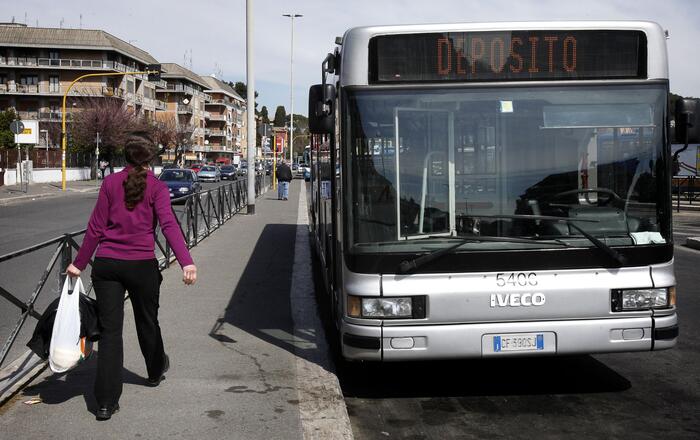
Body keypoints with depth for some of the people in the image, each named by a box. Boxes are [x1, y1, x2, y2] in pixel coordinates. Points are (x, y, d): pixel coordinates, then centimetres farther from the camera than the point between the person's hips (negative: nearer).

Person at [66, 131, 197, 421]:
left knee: (109, 330, 3)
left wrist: (79, 263, 8)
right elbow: (169, 225, -18)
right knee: (147, 321, 21)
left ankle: (106, 401, -1)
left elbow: (96, 228, 1)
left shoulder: (110, 183, 2)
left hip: (106, 264, 1)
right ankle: (156, 371, 46)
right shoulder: (157, 187, -4)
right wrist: (186, 262, -27)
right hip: (142, 265, -1)